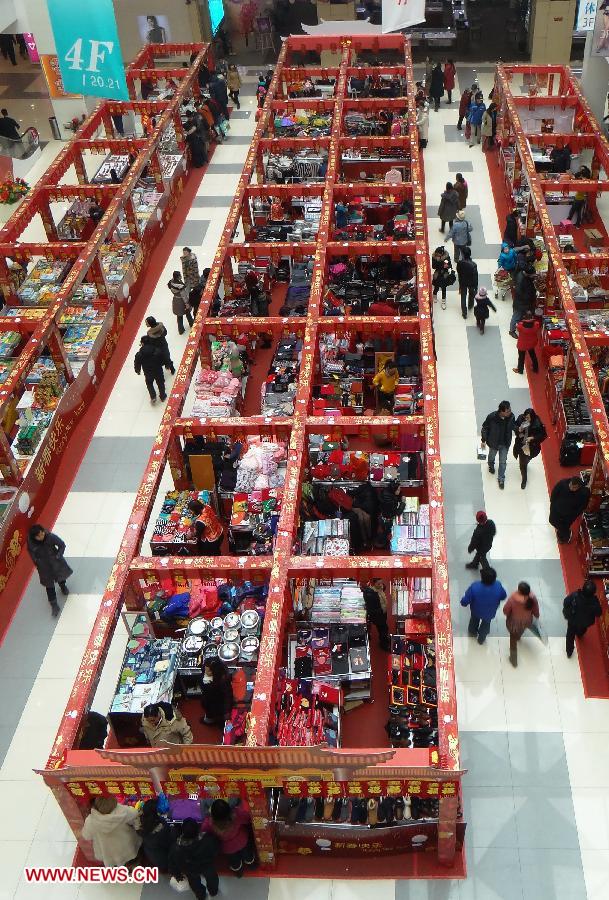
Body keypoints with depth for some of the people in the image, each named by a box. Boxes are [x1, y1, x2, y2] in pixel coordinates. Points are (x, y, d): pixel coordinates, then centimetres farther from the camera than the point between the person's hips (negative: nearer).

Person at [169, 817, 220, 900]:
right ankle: (213, 891, 64)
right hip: (208, 867, 0)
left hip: (191, 872, 1)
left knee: (194, 882, 36)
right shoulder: (209, 839, -43)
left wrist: (177, 875, 2)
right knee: (211, 877, 35)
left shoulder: (176, 849, -40)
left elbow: (173, 864, -19)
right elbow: (217, 850, -19)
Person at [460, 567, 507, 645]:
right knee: (486, 624, 34)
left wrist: (463, 603, -4)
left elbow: (465, 601, -28)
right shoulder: (498, 586, -36)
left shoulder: (474, 587, -41)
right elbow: (503, 596, -13)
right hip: (490, 613, 1)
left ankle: (472, 632, 64)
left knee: (474, 620, 35)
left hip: (476, 611, -1)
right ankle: (481, 638, 59)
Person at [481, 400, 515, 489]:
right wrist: (483, 440, -7)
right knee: (492, 456, 28)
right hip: (493, 443, -1)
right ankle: (491, 465, 63)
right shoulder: (491, 417, -32)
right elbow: (484, 428, -16)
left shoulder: (511, 416, -23)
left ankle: (501, 479, 35)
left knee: (503, 462, 13)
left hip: (505, 444, 2)